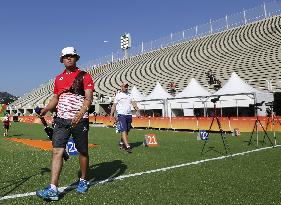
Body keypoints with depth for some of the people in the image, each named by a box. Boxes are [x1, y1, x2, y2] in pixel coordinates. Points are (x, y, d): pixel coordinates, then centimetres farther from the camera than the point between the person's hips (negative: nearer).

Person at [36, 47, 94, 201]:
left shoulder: (84, 76, -1)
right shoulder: (58, 78, 16)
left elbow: (89, 98, -12)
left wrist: (80, 114, -28)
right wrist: (45, 110, 6)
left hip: (79, 120, -4)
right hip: (61, 119, 4)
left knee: (82, 152, 8)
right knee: (57, 151, -6)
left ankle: (83, 181, 28)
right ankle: (53, 189, -5)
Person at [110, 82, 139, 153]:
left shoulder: (130, 94, 16)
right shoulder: (118, 95, 3)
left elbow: (133, 103, 9)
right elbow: (114, 105, 3)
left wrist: (137, 109, -8)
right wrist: (111, 115, -3)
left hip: (129, 115, 5)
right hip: (121, 115, -5)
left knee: (127, 131, 9)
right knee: (123, 130, -12)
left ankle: (121, 143, 26)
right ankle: (127, 146, -15)